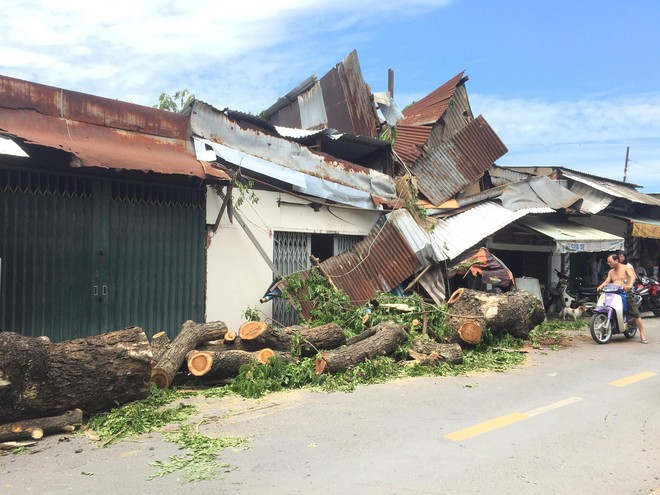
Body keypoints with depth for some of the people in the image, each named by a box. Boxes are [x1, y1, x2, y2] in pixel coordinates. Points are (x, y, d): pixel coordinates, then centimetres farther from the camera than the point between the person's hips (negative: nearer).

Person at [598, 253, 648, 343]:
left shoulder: (626, 267, 0)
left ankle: (642, 335, -2)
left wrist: (630, 285, -37)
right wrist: (601, 286, -13)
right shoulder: (611, 272, 18)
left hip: (626, 293, -5)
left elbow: (632, 276, -16)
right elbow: (607, 281, 10)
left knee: (636, 314, -7)